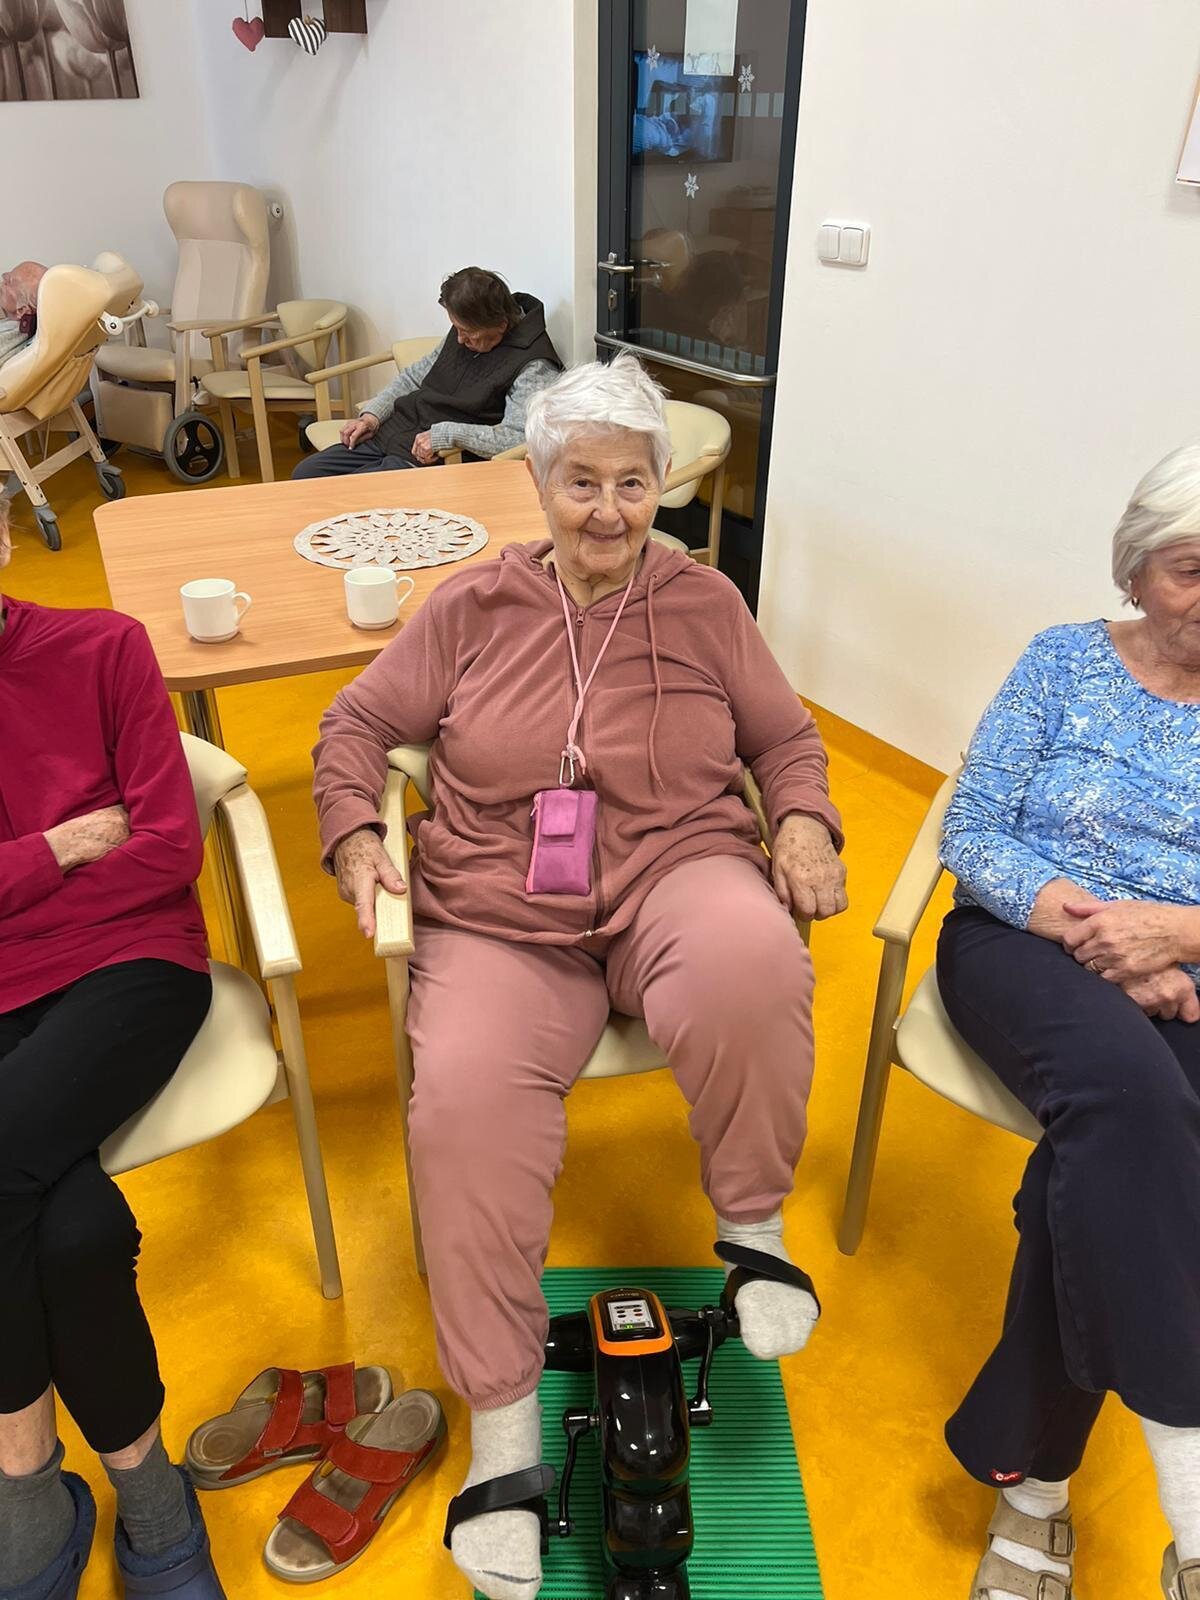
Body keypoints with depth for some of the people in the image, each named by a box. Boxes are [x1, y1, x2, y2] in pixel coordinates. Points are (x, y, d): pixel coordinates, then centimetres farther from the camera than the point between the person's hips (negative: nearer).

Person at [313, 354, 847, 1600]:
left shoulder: (704, 602, 13)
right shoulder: (472, 606, 11)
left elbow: (785, 736, 18)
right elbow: (360, 725, 14)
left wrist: (804, 822, -2)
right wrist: (355, 835, -3)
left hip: (677, 877, 0)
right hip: (501, 915, 1)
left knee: (752, 965, -37)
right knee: (467, 1096, -28)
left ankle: (752, 1226, -6)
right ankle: (501, 1425, -8)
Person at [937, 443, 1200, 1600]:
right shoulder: (1065, 661, 7)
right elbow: (972, 832, 0)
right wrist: (1081, 922, -15)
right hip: (1028, 939, -1)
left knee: (1100, 1157, -30)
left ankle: (1025, 1467, -12)